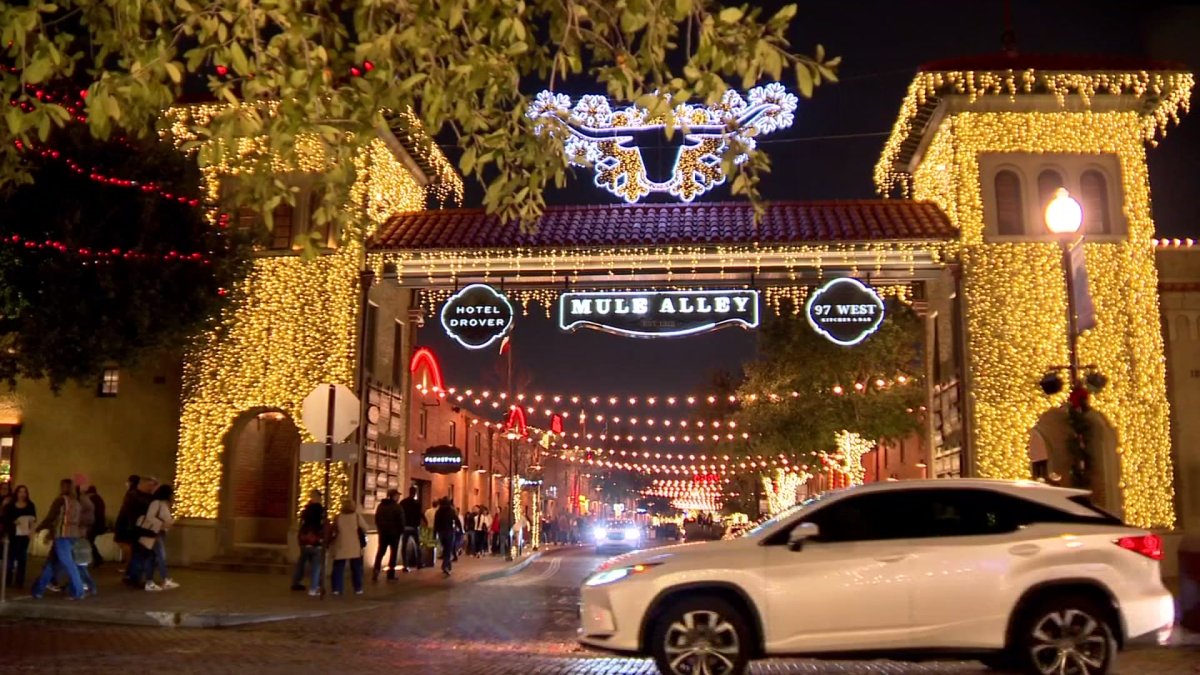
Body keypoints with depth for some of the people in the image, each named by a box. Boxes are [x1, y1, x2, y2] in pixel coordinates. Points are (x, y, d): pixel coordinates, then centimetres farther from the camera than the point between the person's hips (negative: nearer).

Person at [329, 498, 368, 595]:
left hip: (341, 547, 1)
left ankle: (336, 589, 2)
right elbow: (364, 528, -2)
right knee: (356, 568, 10)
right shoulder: (357, 516, -5)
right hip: (355, 547, -1)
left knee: (338, 568, 7)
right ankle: (358, 588, 10)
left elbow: (332, 530, 6)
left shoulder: (338, 517, -1)